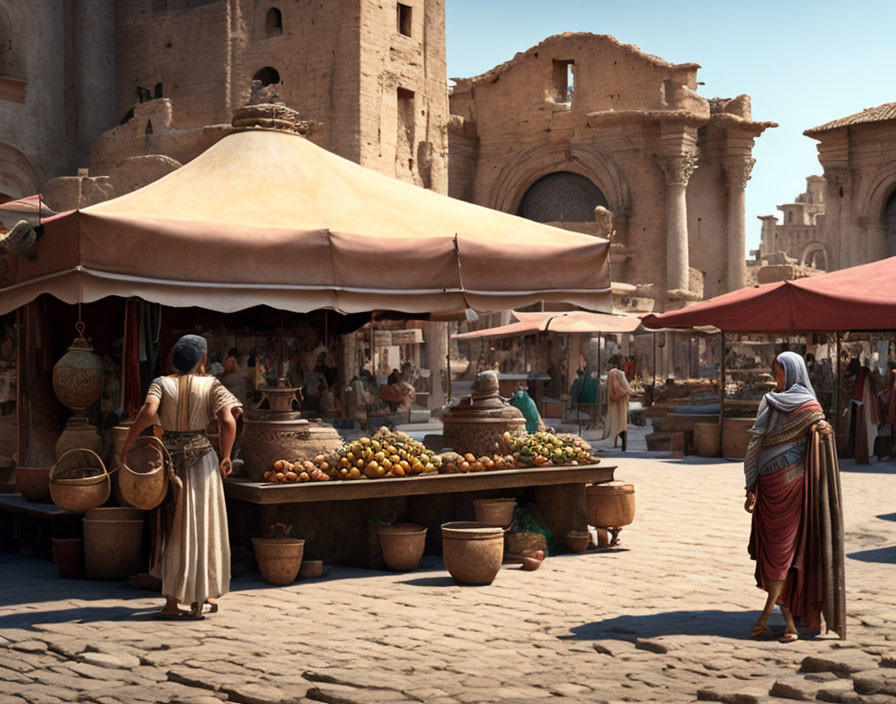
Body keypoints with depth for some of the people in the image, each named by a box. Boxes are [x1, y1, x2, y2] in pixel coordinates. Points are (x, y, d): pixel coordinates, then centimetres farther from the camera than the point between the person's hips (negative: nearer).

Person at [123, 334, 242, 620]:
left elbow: (148, 412, -20)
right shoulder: (211, 385, -2)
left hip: (170, 460, 1)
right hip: (201, 459, -1)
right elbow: (228, 421, -14)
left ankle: (173, 601, 10)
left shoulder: (162, 384, -1)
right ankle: (201, 598, 15)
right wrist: (225, 457, -2)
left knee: (174, 531, 11)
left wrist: (128, 443, -10)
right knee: (201, 529, 10)